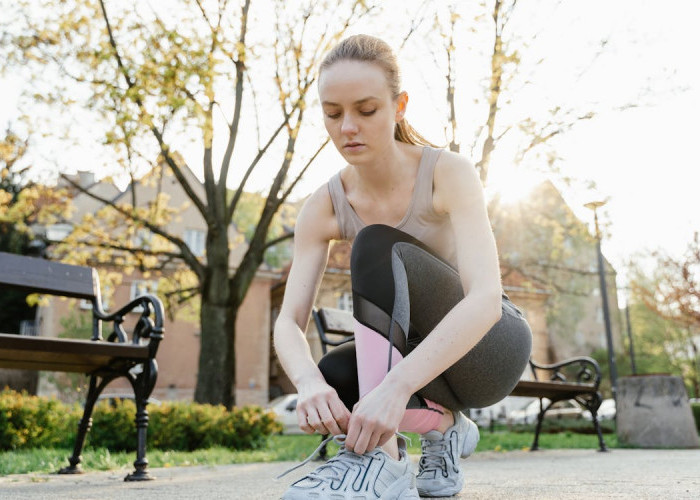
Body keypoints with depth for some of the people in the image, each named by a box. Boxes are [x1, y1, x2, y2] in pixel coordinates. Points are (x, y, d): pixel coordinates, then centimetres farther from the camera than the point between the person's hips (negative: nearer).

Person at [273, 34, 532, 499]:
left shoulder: (449, 172, -21)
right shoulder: (324, 206, -9)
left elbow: (485, 298, -35)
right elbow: (289, 322, -16)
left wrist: (396, 386, -48)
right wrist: (309, 382, -39)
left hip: (494, 345, -4)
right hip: (424, 353, 5)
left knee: (378, 248, -29)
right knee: (333, 377, -28)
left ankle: (384, 455, -36)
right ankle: (441, 423, -1)